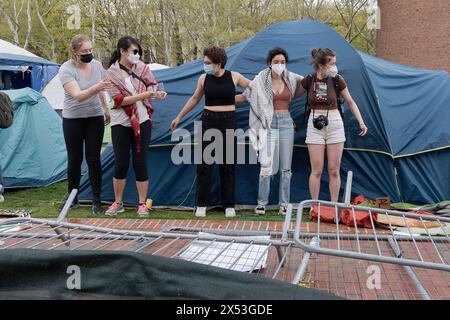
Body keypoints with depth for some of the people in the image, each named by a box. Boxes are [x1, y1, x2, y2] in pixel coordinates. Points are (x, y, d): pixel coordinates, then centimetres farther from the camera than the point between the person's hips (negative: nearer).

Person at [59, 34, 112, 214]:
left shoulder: (97, 65, -3)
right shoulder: (67, 69, -18)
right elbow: (78, 96, -32)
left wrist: (106, 109, 20)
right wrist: (96, 88, -46)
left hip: (95, 118, 3)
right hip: (73, 120, -3)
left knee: (93, 159, -1)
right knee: (74, 159, 4)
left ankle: (97, 201, 7)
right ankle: (72, 198, 21)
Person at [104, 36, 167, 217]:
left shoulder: (141, 67, 2)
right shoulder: (112, 73, -6)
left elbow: (152, 85, 4)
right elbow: (119, 100, -14)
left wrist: (157, 93, -19)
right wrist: (143, 95, -23)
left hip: (142, 121, 1)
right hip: (121, 123, -1)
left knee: (140, 163, 2)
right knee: (121, 164, 4)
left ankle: (142, 204, 13)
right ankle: (118, 203, 21)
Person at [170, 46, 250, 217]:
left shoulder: (234, 77, -3)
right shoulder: (204, 79, 1)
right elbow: (194, 99, 15)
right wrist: (179, 117, 18)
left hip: (228, 121, -1)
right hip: (208, 121, 1)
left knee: (228, 164, 4)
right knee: (204, 163, 1)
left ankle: (229, 205, 14)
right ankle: (201, 204, 12)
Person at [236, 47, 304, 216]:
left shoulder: (291, 79, 3)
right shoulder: (261, 80, -3)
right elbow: (245, 96, 5)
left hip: (286, 123, 2)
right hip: (268, 124, -2)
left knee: (285, 167, 5)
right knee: (266, 166, -7)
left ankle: (284, 204, 14)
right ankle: (261, 203, 7)